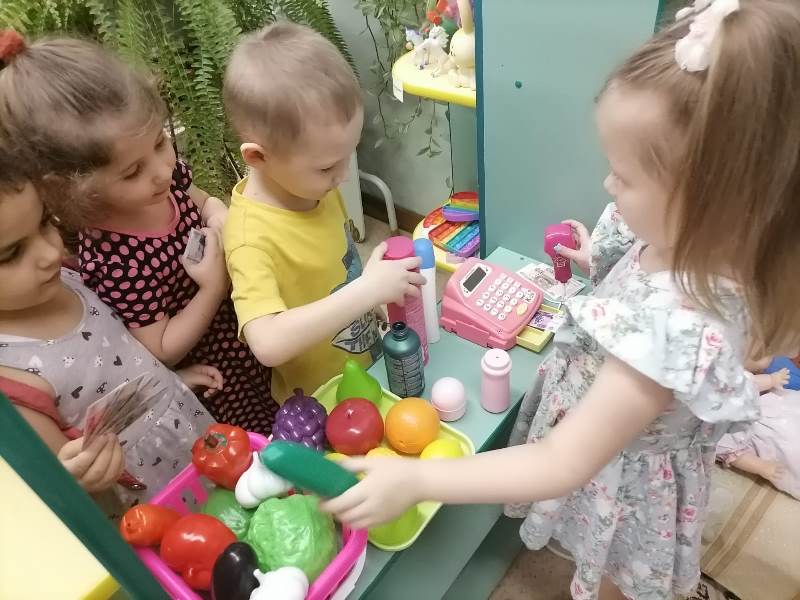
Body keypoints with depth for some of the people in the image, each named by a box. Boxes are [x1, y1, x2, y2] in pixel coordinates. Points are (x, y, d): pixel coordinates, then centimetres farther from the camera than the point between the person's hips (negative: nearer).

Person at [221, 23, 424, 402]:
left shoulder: (314, 186, -9)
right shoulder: (252, 238, -32)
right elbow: (269, 343, -44)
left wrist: (386, 283, -4)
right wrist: (368, 290, -42)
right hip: (322, 406, -7)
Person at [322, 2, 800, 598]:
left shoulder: (674, 329, -45)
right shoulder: (712, 250, -18)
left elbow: (563, 465, -38)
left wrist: (414, 479, -36)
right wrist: (600, 265, 1)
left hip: (620, 486, -7)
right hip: (618, 448, 7)